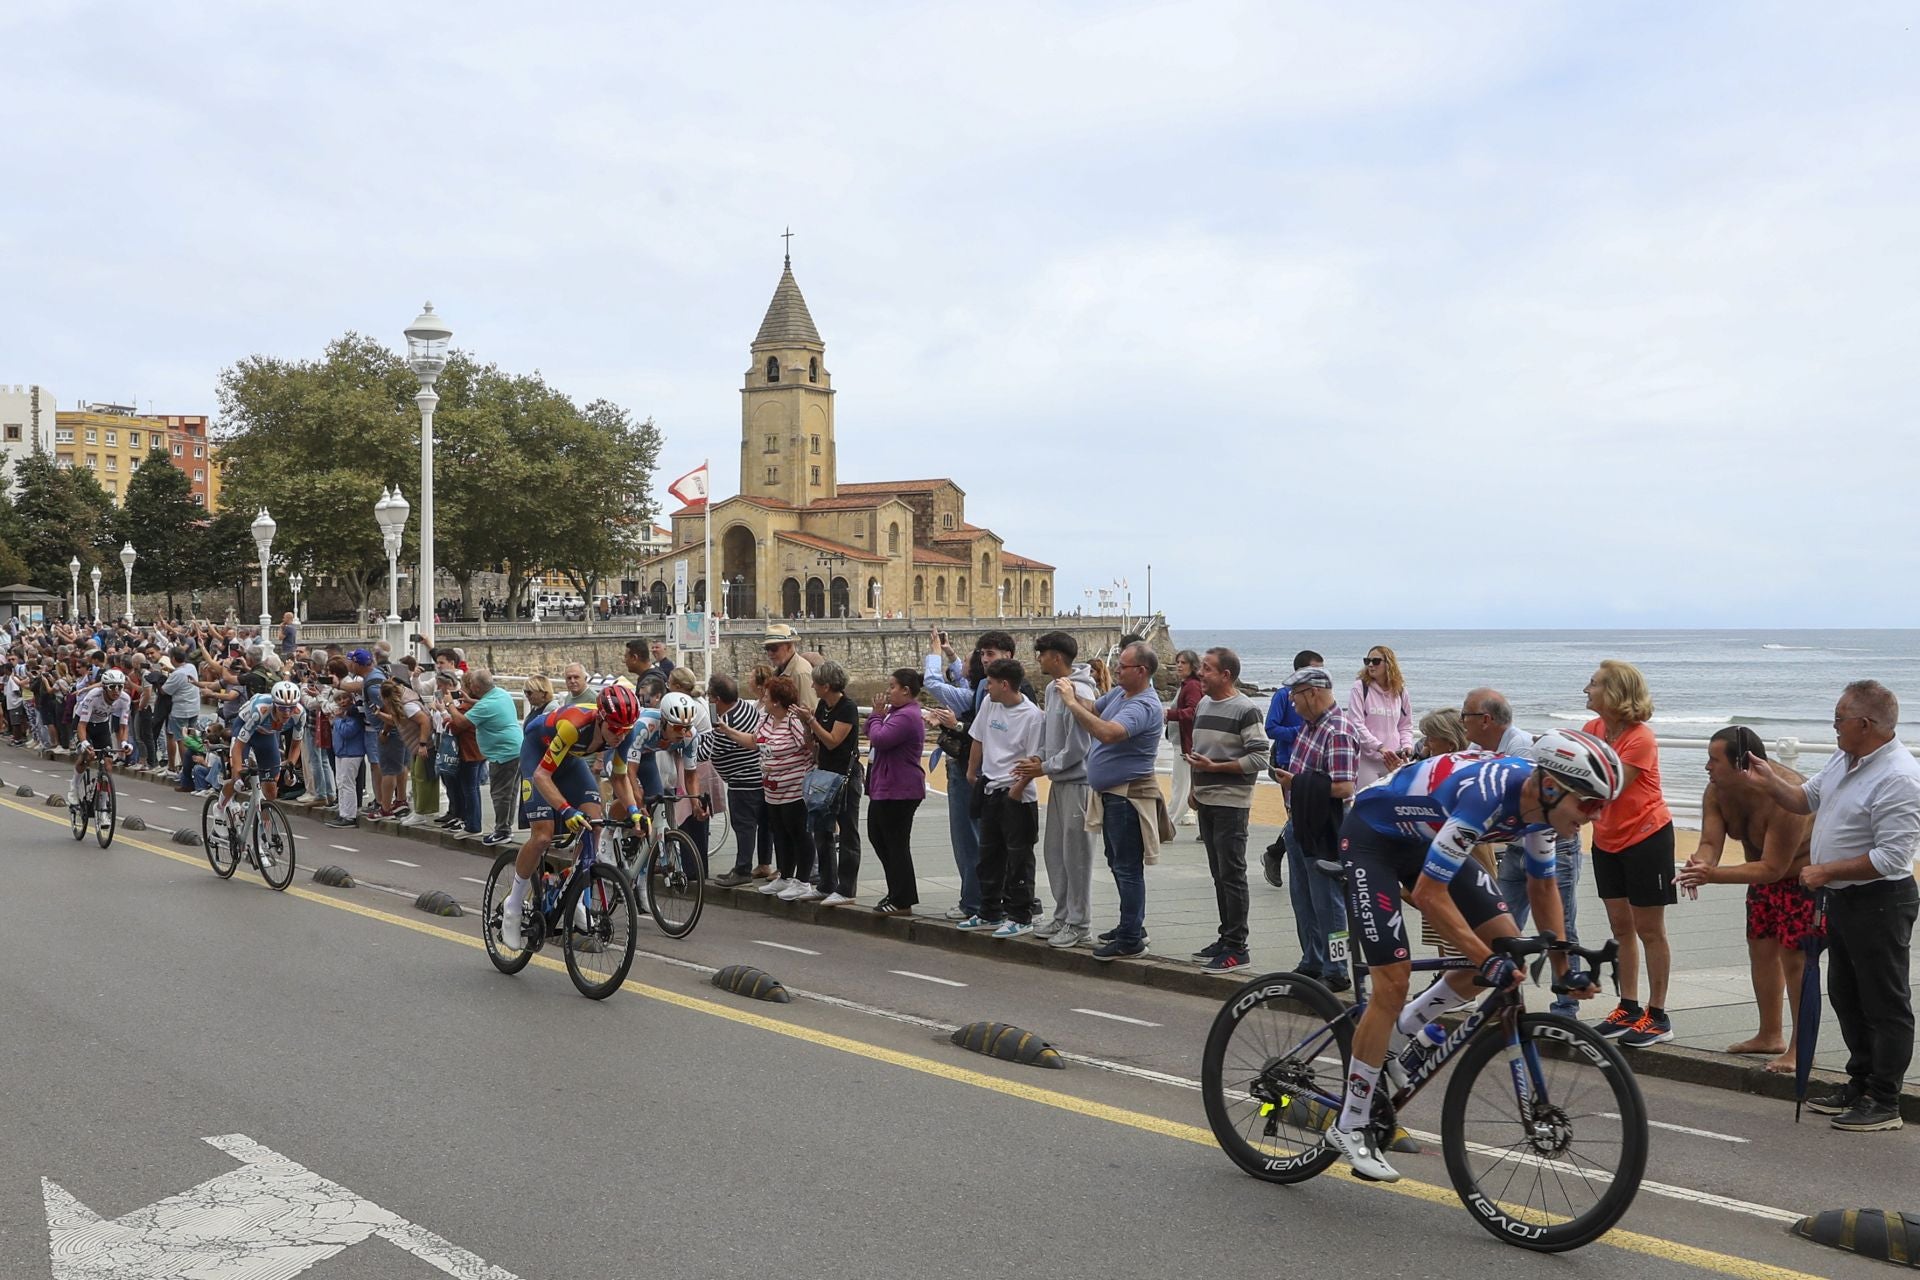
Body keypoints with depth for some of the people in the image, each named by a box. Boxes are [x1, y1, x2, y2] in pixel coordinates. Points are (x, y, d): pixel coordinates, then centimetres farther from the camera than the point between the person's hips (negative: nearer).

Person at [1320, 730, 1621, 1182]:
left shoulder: (1540, 803, -11)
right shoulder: (1487, 795, -36)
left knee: (1508, 943, -1)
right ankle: (1349, 1127, -1)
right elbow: (1429, 894, -34)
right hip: (1371, 836, -8)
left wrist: (1564, 968, 5)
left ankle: (1397, 1036, 14)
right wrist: (1488, 962, -34)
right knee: (1394, 980, -14)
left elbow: (1543, 887, 7)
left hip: (1424, 839, 9)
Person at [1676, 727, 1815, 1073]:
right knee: (1761, 950, 14)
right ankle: (1770, 1036, 27)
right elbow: (1710, 843, -17)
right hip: (1765, 871, 8)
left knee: (1794, 957, -10)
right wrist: (1698, 865, -41)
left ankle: (1799, 1047, 0)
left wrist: (1715, 875, -44)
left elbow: (1773, 868, -36)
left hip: (1805, 873, -8)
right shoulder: (1717, 791, -13)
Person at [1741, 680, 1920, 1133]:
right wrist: (1769, 782, 5)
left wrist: (1826, 871, -20)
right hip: (1842, 898, 10)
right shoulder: (1843, 760, 7)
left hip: (1879, 903, -10)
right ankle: (1861, 1083, 31)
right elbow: (1806, 799, 22)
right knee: (1845, 996, 19)